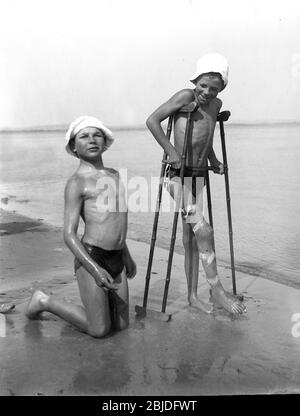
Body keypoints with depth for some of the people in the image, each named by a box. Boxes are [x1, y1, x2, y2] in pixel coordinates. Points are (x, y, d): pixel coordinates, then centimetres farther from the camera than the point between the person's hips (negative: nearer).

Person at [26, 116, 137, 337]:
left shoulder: (114, 175, 14)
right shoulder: (77, 182, -8)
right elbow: (69, 234, -14)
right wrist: (95, 269, -24)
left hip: (117, 259, 7)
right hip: (91, 257, -7)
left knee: (121, 324, 9)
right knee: (99, 329, 1)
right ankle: (44, 301, 17)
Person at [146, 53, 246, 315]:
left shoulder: (216, 105, 11)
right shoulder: (185, 97, -10)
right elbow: (152, 120, -13)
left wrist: (213, 161, 16)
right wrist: (170, 151, -19)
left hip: (198, 177, 7)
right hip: (179, 176, -7)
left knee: (191, 237, 10)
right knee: (204, 231, -13)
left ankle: (193, 295, 19)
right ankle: (217, 290, 0)